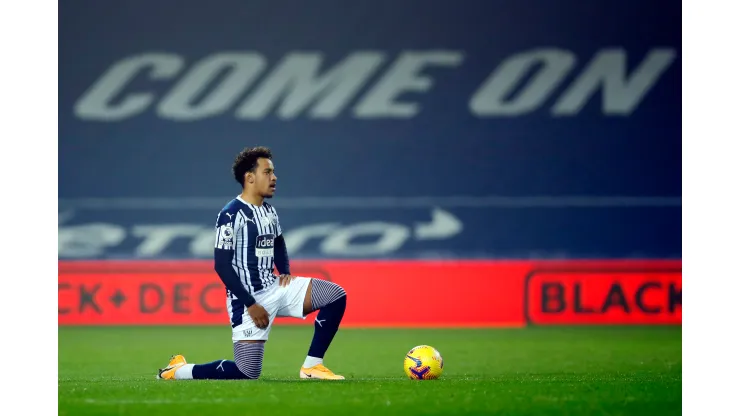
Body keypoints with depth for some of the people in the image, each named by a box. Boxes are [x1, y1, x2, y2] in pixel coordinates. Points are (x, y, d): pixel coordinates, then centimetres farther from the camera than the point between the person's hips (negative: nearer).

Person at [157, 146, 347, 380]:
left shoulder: (269, 211, 10)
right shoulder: (231, 214, -15)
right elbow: (222, 265, -18)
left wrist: (286, 272, 9)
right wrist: (251, 304, -19)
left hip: (275, 289, 8)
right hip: (248, 300, -8)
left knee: (336, 295, -3)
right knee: (248, 372, -14)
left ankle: (312, 366, 0)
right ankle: (179, 371, 6)